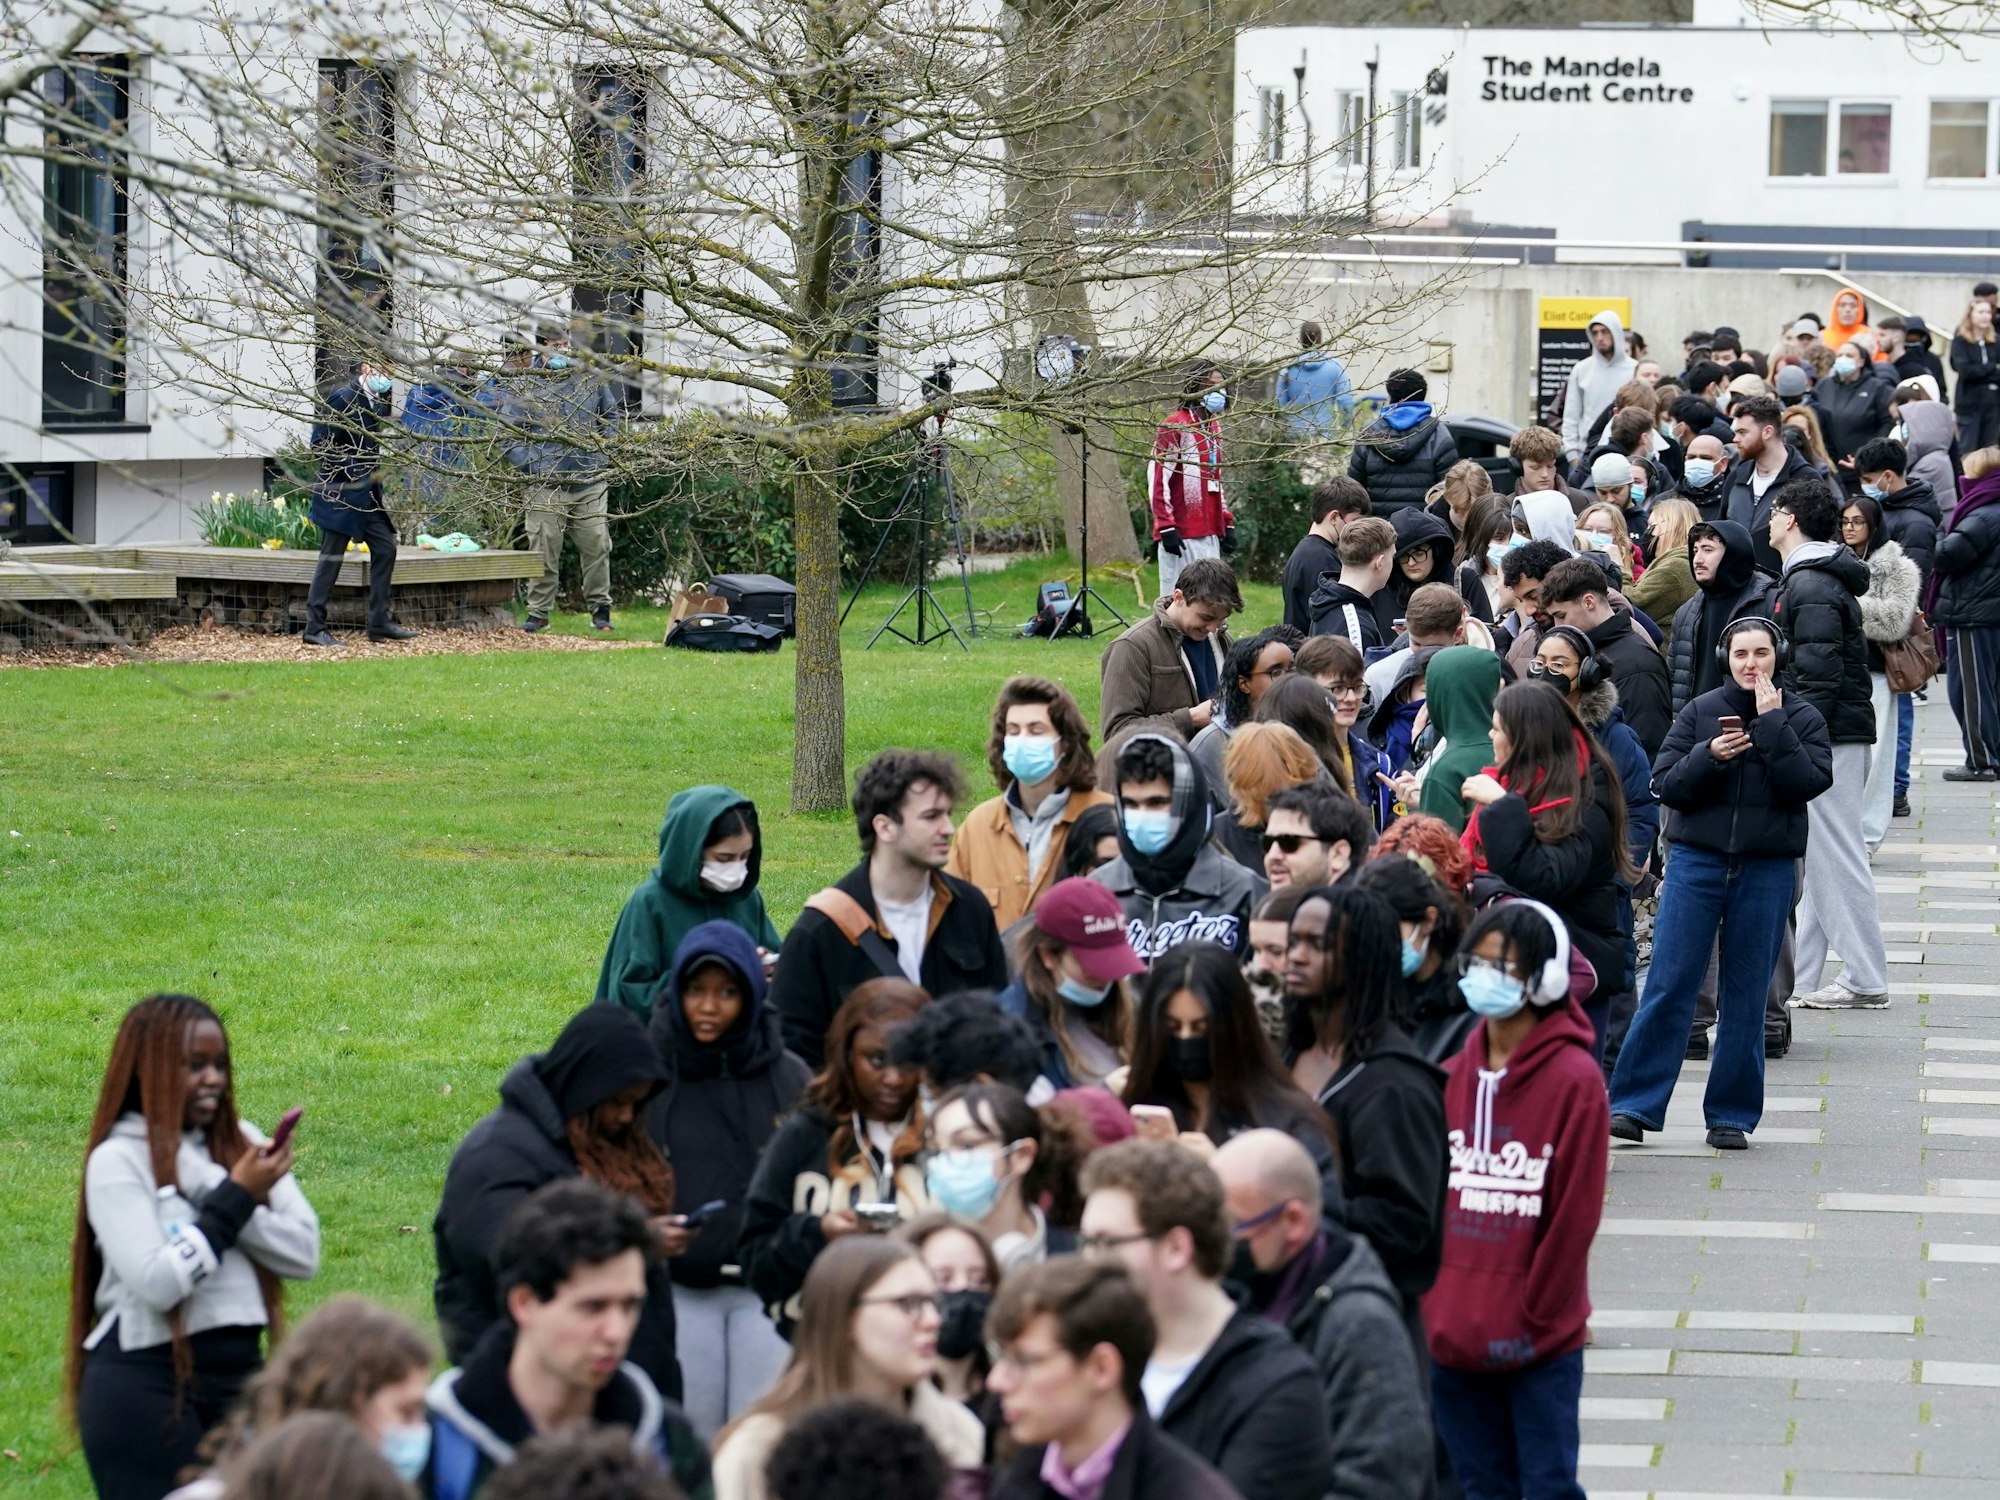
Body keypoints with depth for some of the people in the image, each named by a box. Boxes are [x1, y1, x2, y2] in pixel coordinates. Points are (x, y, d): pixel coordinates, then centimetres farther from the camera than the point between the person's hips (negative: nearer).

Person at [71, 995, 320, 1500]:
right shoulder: (118, 1160, -6)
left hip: (240, 1369, 5)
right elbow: (158, 1283, -18)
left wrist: (211, 1189, -11)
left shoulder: (242, 1143, 9)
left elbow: (305, 1254, -1)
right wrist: (235, 1198, -12)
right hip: (146, 1382, -5)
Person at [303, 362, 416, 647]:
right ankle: (315, 628, -1)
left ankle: (380, 622, 13)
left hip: (366, 494, 9)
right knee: (331, 557, -5)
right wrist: (352, 471, -19)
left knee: (385, 548, 6)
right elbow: (320, 446, -17)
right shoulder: (342, 399, -14)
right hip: (340, 492, -9)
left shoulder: (376, 402, 12)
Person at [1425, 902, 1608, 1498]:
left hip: (1541, 1343, -6)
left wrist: (1535, 1317, -10)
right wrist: (1431, 1311, 7)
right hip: (1453, 1333, 6)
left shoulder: (1574, 1080, -10)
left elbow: (1575, 1216, -10)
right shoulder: (1453, 1076, 8)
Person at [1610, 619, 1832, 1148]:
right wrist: (1709, 757, -17)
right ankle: (1634, 1103, 0)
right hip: (1697, 861, 0)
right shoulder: (1700, 712, 5)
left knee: (1746, 994, 5)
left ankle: (1732, 1114, 12)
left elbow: (1807, 784, -11)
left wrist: (1772, 724, -13)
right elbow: (1665, 785, 0)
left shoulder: (1801, 718, 4)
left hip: (1768, 870, 0)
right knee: (1668, 984, -4)